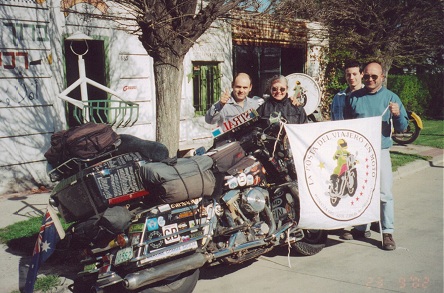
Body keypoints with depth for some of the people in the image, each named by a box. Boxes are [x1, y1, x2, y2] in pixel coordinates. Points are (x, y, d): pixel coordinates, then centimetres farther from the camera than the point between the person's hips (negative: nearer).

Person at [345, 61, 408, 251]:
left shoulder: (391, 97, 4)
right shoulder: (354, 97, 8)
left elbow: (402, 127, 3)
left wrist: (397, 114, -17)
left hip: (380, 151, -2)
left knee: (385, 193, -6)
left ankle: (388, 232, 2)